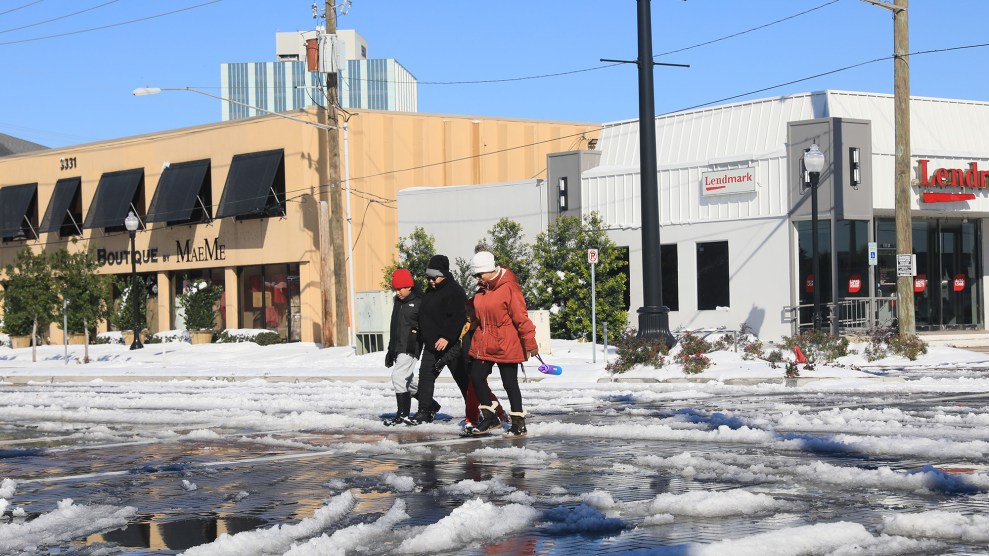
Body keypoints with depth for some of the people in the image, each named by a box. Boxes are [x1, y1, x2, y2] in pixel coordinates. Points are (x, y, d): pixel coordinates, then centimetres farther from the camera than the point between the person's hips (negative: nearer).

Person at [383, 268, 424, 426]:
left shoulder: (419, 302, -8)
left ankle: (403, 415, -13)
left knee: (398, 376, -16)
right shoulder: (398, 302, 17)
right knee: (408, 380, 14)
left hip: (410, 348, -9)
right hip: (398, 347, 9)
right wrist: (390, 350, 24)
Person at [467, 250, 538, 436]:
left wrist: (530, 343, -15)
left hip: (506, 346, -7)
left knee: (510, 383, 0)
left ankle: (519, 423, 12)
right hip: (483, 344, 7)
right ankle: (489, 417, 20)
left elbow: (521, 317, -15)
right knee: (476, 378, 4)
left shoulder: (508, 287, -15)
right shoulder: (482, 289, 8)